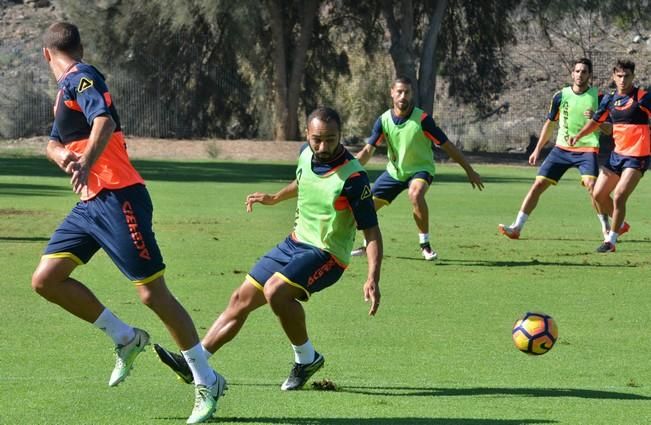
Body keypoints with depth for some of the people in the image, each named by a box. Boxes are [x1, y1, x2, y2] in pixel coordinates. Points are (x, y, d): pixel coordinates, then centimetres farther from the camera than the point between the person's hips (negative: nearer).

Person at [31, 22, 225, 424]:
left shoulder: (81, 78, -9)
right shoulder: (65, 90, 19)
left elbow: (105, 121, -26)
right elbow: (55, 141, 20)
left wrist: (86, 163, -40)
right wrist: (62, 154, -4)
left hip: (118, 198, -9)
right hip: (92, 204, 9)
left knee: (153, 293, -8)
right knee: (46, 278, 1)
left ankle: (207, 382, 0)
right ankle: (125, 338, 12)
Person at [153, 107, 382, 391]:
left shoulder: (352, 176, -23)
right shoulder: (306, 154, -1)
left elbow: (371, 230, -21)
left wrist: (373, 278, -30)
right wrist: (274, 198, 34)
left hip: (327, 254, -7)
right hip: (296, 242, 7)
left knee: (275, 290, -30)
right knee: (242, 298, 6)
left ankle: (307, 359, -10)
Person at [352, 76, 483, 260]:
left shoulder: (422, 119, -21)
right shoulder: (383, 120, -10)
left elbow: (447, 145, -15)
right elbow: (368, 150, -9)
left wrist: (469, 171, -12)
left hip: (420, 169, -5)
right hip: (394, 171, 5)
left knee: (415, 194, -37)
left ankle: (425, 245, -23)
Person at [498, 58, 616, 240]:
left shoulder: (598, 97, -3)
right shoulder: (561, 96, 4)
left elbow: (609, 129, 0)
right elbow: (550, 124, 16)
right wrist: (537, 149, 14)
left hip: (587, 149, -3)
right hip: (562, 148, 3)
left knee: (591, 184, -25)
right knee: (539, 184, -4)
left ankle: (607, 227, -11)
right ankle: (517, 227, 0)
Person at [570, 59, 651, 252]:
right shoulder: (610, 99, 6)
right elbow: (596, 121, 16)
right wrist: (579, 135, 3)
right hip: (618, 153, 7)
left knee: (619, 197, -15)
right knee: (599, 194, 10)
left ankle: (611, 240, -2)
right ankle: (618, 224, 34)